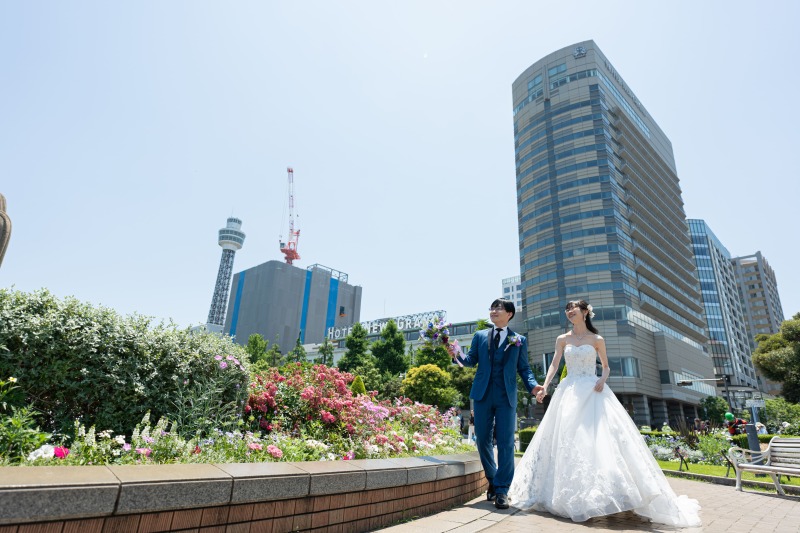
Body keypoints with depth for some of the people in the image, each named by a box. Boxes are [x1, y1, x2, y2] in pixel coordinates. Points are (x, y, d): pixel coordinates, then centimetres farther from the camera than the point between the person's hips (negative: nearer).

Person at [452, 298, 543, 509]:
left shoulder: (520, 340, 8)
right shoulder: (480, 336, 11)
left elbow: (524, 368, 6)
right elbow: (471, 360, 8)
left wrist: (532, 385, -11)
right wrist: (457, 355, -12)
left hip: (506, 397, -2)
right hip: (482, 395, 2)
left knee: (506, 443, -2)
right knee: (483, 441, 9)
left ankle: (502, 490, 9)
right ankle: (492, 482, 30)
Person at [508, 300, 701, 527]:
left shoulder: (597, 340, 4)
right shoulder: (562, 339, 8)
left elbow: (606, 366, 11)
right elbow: (554, 365, 3)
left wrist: (603, 379, -11)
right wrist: (544, 387, -11)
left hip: (593, 393, -2)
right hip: (569, 393, 2)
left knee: (599, 437, -11)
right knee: (566, 440, 1)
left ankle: (601, 495, -2)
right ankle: (572, 497, 14)